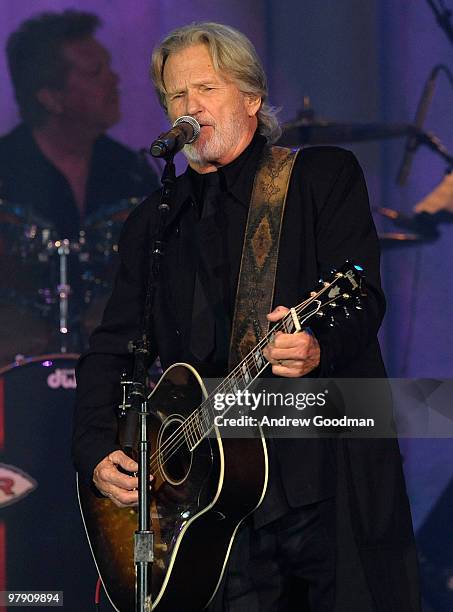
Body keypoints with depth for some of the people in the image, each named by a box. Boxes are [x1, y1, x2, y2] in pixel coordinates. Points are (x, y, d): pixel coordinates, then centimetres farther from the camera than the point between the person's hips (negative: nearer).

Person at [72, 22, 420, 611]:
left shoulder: (324, 176, 5)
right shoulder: (151, 224, 18)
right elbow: (111, 348, 19)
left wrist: (317, 349, -29)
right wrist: (96, 449, 2)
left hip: (332, 479, -3)